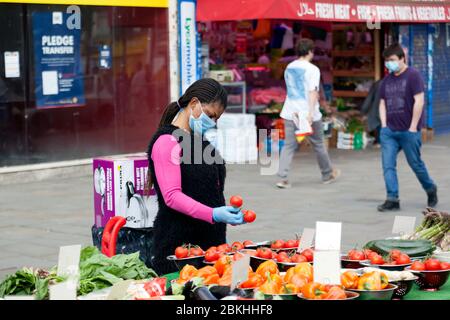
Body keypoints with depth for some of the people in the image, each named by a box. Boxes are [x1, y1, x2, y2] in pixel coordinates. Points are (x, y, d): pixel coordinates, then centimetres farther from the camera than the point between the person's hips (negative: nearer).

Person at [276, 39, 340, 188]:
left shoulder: (289, 68, 10)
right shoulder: (312, 69, -10)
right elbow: (313, 92, -18)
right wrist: (310, 113, -23)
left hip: (290, 113, 5)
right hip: (308, 113, -5)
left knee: (289, 145, 3)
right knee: (318, 144, 12)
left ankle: (283, 178, -11)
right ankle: (327, 174, 28)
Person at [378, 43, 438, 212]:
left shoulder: (413, 75, -7)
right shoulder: (387, 80, 12)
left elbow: (419, 101, -12)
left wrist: (413, 127, -14)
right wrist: (384, 125, 6)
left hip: (409, 131, -6)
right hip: (389, 131, 6)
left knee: (415, 163, 5)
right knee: (388, 166, -4)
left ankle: (431, 189, 28)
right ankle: (392, 199, -2)